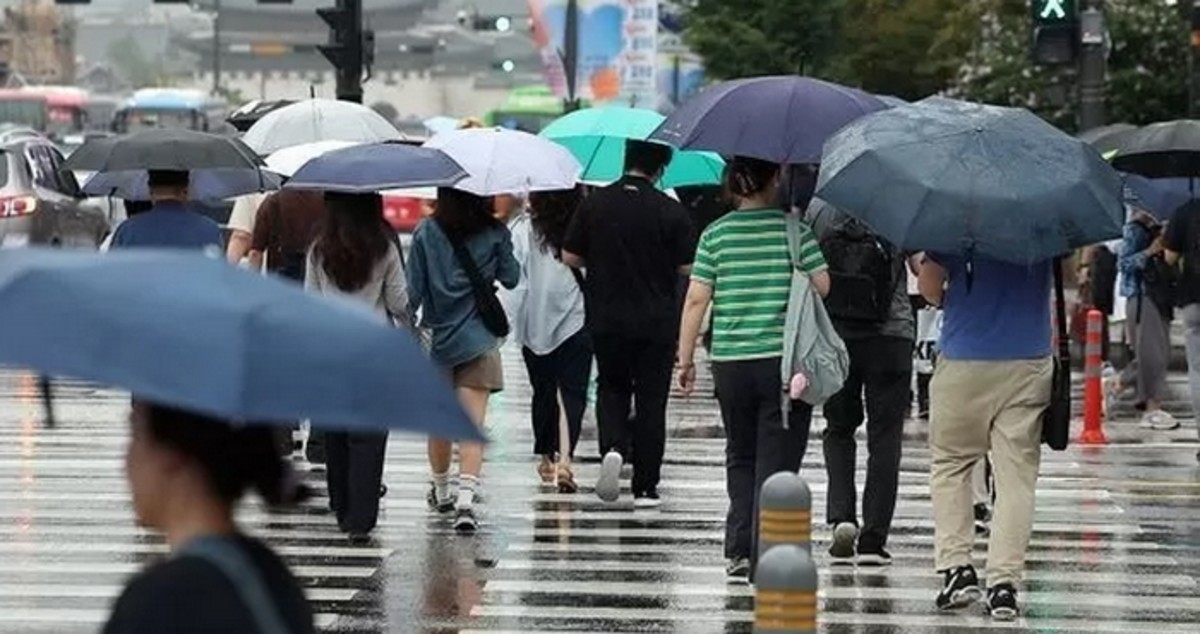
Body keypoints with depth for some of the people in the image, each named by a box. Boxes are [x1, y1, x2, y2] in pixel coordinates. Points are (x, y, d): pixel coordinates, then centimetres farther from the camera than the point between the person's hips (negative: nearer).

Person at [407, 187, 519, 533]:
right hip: (479, 339, -1)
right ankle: (465, 500, -22)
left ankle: (441, 491, 35)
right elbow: (511, 278, 6)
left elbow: (413, 289, -4)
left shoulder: (426, 233, -4)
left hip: (438, 337, 1)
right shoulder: (495, 233, -5)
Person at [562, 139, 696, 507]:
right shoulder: (670, 212, -11)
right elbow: (688, 268, -7)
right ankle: (645, 487, 7)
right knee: (651, 401, 6)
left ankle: (613, 447, -9)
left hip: (606, 321, 2)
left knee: (612, 388, 19)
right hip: (656, 324, -2)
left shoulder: (595, 204, -4)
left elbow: (570, 257, 2)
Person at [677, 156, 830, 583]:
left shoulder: (715, 235, 2)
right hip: (783, 362, -2)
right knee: (776, 464, 2)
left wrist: (686, 360, 5)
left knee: (740, 459, 17)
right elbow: (823, 285, -6)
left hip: (730, 362, 2)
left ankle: (739, 553, 12)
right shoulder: (793, 229, -4)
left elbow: (696, 299, -1)